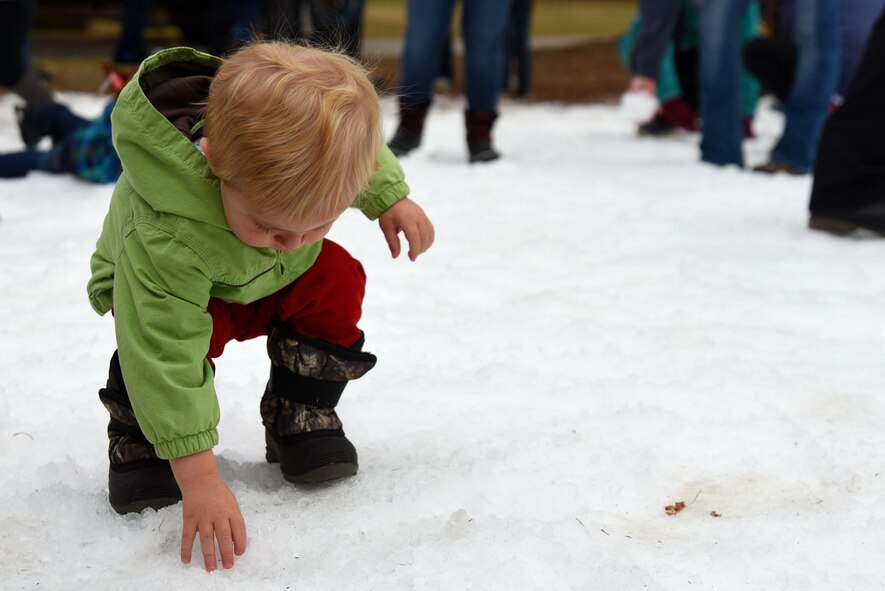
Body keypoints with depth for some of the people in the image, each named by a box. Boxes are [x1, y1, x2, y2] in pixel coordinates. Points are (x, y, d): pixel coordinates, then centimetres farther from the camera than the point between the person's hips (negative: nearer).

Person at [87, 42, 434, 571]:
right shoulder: (166, 239, -48)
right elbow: (167, 351, -46)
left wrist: (391, 197, -10)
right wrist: (198, 478, -47)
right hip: (180, 288, -5)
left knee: (336, 281, -20)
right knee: (177, 335, -35)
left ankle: (302, 419, -2)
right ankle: (138, 441, -7)